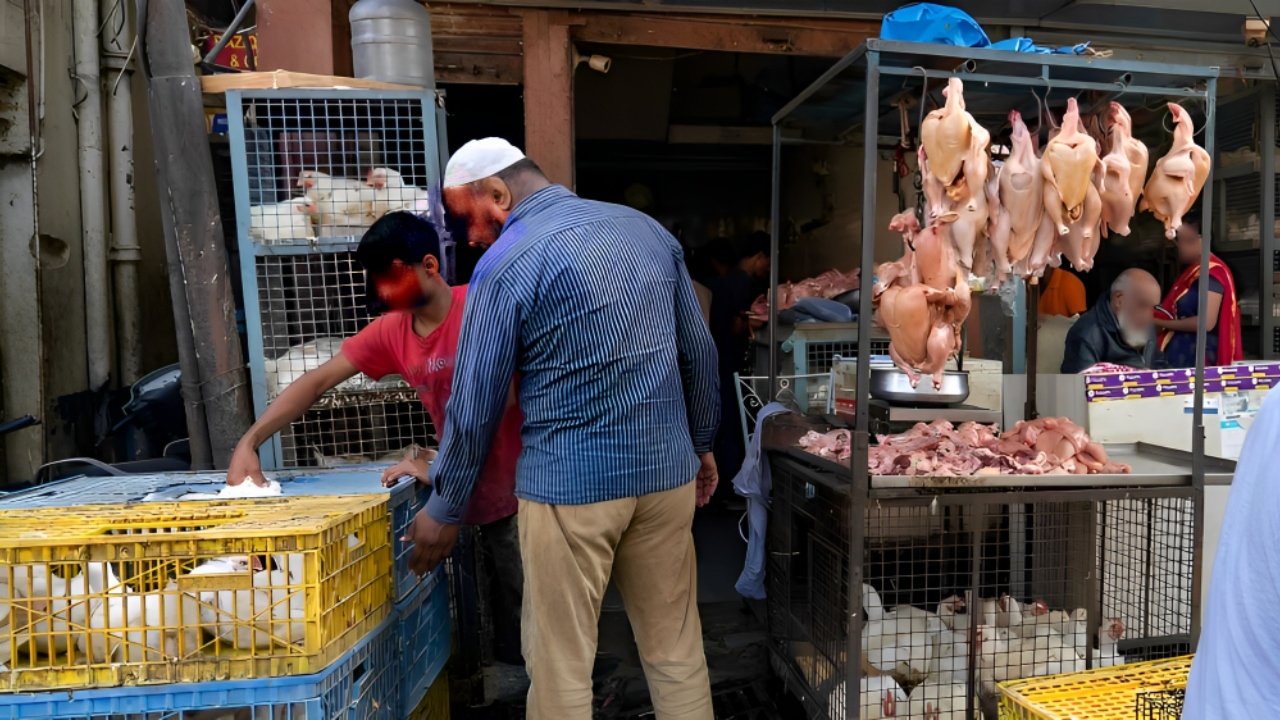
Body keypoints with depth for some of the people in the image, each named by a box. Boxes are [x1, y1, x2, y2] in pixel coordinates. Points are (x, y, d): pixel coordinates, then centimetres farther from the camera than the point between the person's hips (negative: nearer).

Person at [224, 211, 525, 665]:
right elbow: (318, 381, 4)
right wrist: (248, 443, -4)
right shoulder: (391, 332, 5)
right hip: (478, 494, 6)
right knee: (505, 610, 15)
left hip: (518, 488, -6)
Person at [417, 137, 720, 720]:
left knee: (561, 666, 9)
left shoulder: (507, 264, -9)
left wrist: (444, 510, 7)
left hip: (571, 484, -5)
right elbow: (699, 353, 13)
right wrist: (701, 444, 24)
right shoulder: (648, 229, 8)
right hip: (668, 472, 6)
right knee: (676, 649, 17)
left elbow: (475, 405, -6)